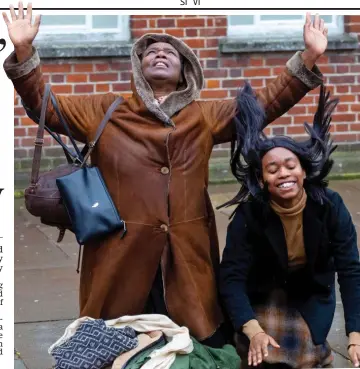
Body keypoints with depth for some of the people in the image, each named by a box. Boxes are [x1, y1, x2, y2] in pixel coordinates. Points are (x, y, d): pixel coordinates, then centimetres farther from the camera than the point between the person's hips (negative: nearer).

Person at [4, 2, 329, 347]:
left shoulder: (204, 117, 15)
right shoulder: (104, 112, 11)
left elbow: (266, 102, 11)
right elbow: (43, 104, 7)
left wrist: (308, 57, 0)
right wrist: (24, 51, -8)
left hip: (188, 260, 2)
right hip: (120, 262, -1)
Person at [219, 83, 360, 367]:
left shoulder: (331, 206, -24)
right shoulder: (248, 214, -26)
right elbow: (232, 277, -29)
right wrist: (253, 331, -44)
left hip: (312, 294, 1)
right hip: (263, 295, -1)